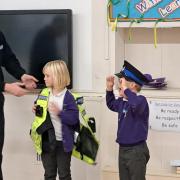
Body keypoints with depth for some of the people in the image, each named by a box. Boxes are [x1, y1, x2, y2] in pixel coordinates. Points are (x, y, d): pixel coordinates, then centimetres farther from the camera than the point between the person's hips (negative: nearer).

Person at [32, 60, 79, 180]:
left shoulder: (68, 97, -14)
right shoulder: (44, 94, 1)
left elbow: (74, 118, -18)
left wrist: (60, 112, -27)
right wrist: (37, 110, -4)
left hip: (63, 142, -4)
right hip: (47, 141, 5)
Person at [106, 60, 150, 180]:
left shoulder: (140, 100, -18)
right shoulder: (122, 101, 8)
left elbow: (136, 105, -43)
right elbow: (111, 105, 30)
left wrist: (126, 90, -30)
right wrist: (109, 88, 15)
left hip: (136, 151, -9)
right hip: (123, 149, 9)